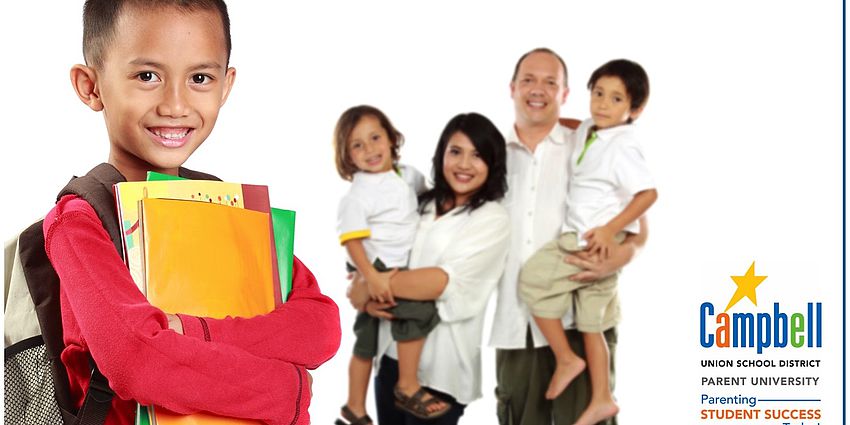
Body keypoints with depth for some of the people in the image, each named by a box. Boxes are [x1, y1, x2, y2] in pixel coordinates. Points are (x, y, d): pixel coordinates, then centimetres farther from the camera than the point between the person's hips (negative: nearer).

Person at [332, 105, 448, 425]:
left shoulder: (409, 175, 5)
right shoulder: (357, 195, -16)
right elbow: (351, 240, -22)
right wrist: (371, 276, -31)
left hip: (404, 268, 7)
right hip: (377, 271, -7)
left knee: (367, 340, 15)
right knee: (420, 308, -26)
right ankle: (408, 385, -15)